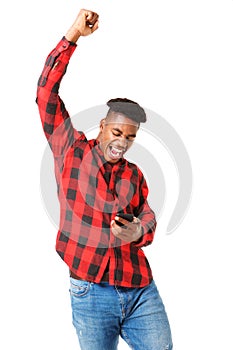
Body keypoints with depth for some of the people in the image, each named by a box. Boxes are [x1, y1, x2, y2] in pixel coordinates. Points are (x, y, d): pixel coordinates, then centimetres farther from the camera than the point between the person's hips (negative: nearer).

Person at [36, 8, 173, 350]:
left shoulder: (134, 175, 15)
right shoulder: (72, 151, 5)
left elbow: (147, 216, 5)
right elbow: (47, 92, -1)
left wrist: (139, 232, -20)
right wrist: (74, 34, -4)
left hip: (141, 293, 3)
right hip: (91, 293, -3)